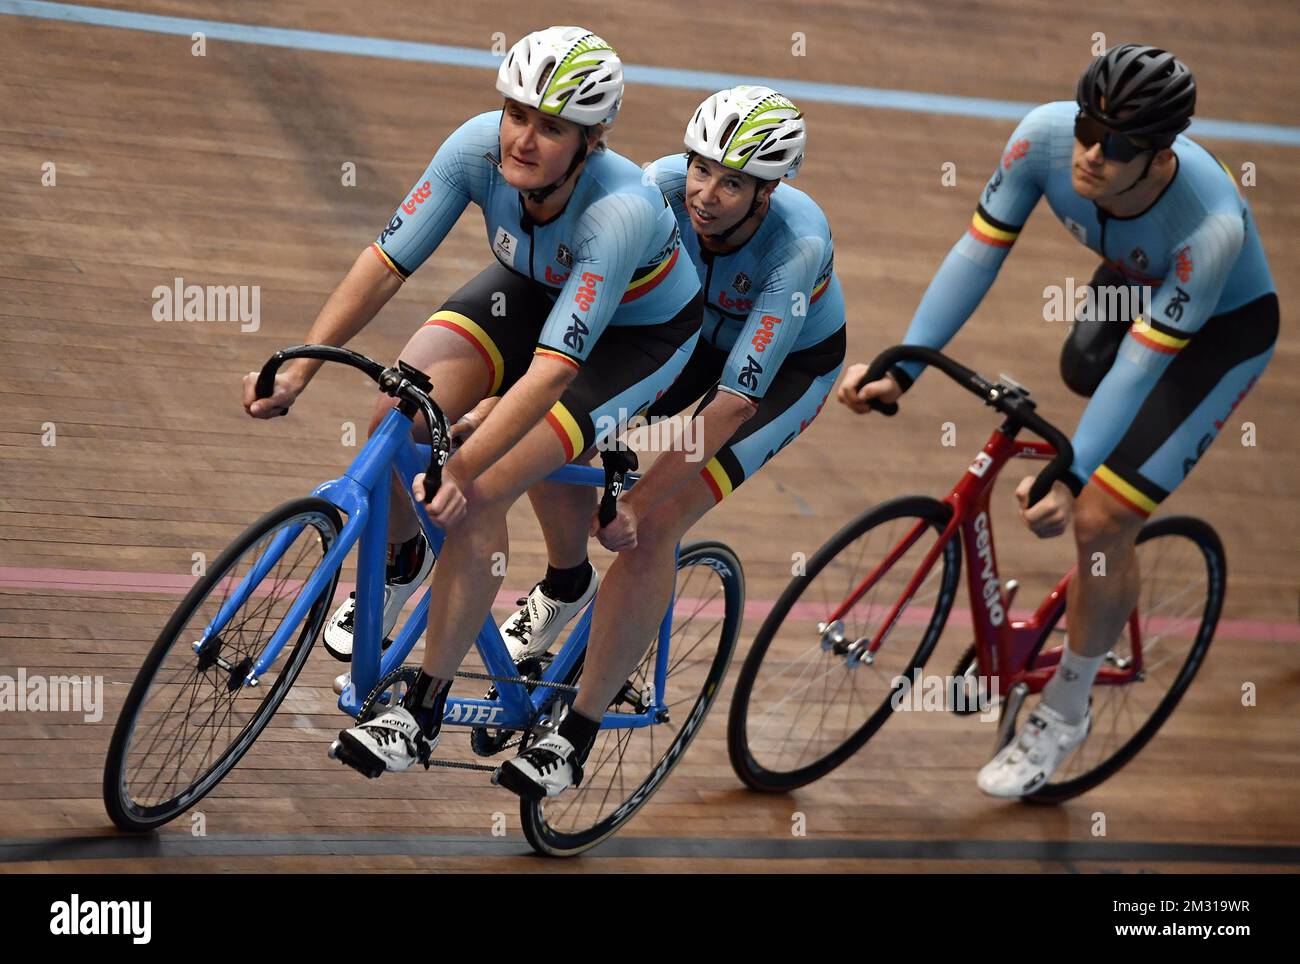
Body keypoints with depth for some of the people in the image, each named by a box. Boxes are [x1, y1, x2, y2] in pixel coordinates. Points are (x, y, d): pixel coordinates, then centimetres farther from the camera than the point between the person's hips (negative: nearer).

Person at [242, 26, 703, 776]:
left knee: (480, 492, -20)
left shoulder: (622, 211, -40)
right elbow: (387, 262, -23)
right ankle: (398, 560, 14)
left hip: (638, 331, -5)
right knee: (399, 414, -19)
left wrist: (461, 470, -51)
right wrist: (300, 369, -31)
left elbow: (552, 370, -43)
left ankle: (425, 710, -7)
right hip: (532, 287, 5)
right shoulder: (481, 145, -28)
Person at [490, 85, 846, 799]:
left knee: (653, 525, -21)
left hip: (791, 363, -4)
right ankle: (565, 585, 17)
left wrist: (638, 500, -41)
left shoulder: (798, 245, -39)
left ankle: (577, 734, -11)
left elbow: (735, 402, -39)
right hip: (694, 329, 4)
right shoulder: (664, 186, -29)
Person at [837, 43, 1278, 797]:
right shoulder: (1047, 136, -30)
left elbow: (1142, 361, -37)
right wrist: (900, 370, -33)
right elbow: (978, 253, -25)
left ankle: (1066, 713, 9)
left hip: (1221, 331, -6)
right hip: (1131, 287, 6)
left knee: (1100, 522, -12)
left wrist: (1074, 479, -43)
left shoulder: (1213, 225, -42)